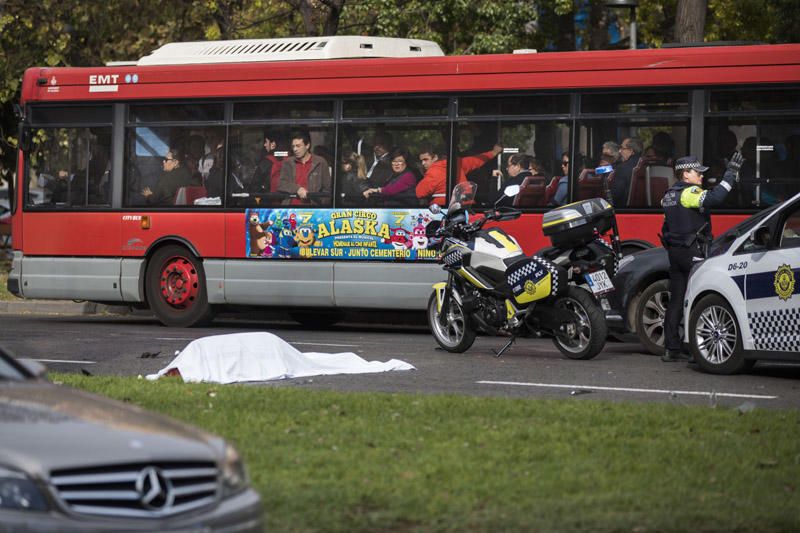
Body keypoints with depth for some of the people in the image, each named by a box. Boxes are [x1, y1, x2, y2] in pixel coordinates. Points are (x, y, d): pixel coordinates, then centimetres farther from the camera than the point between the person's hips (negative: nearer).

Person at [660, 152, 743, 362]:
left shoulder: (669, 195, 16)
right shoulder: (689, 193, -13)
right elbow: (714, 198, -29)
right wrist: (731, 173, -24)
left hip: (674, 251, 9)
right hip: (691, 251, -9)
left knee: (676, 300, 10)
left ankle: (671, 349, 10)